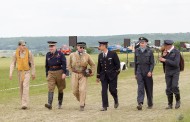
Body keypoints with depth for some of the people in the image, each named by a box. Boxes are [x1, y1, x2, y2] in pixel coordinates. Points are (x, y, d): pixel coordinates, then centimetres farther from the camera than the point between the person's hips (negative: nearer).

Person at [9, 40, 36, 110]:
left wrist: (33, 73, -1)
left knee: (25, 86, -17)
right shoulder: (16, 54, -5)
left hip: (27, 72, -3)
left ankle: (24, 104, -21)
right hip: (20, 72, 3)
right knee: (21, 88, 9)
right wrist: (11, 73, -12)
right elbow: (13, 64, -1)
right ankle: (23, 103, 22)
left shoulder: (29, 53, -10)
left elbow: (32, 63, -3)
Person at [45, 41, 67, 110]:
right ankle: (49, 104, -22)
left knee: (60, 89, 10)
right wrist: (47, 74, 15)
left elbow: (64, 64, -9)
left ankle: (60, 103, 26)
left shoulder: (60, 54, -4)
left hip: (59, 73, -2)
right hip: (51, 73, 2)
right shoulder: (48, 55, 8)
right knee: (50, 88, -13)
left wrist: (64, 73, -18)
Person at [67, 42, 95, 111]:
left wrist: (92, 73, 1)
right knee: (75, 91, 3)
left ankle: (82, 106, -6)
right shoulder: (72, 55, 0)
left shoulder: (87, 56, -1)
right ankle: (81, 101, 30)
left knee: (82, 90, -12)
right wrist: (72, 72, 6)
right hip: (74, 75, 1)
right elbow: (69, 65, 11)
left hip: (83, 75, -1)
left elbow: (93, 65, 10)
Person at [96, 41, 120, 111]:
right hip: (104, 76, 4)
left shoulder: (113, 54, -6)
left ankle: (116, 101, 28)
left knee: (112, 90, -2)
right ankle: (105, 106, 0)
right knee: (104, 91, -3)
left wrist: (117, 72, -6)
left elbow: (117, 64, -3)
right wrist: (98, 76, 13)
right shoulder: (100, 55, 8)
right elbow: (99, 66, 13)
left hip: (112, 75, -4)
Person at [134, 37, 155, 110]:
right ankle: (140, 104, -22)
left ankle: (150, 104, 22)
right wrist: (135, 73, 12)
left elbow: (152, 63, -4)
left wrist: (150, 71, -18)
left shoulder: (149, 51, -3)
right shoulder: (137, 51, 6)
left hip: (147, 72, -1)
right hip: (139, 72, 1)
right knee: (140, 88, -12)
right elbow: (135, 62, 12)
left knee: (148, 88, 7)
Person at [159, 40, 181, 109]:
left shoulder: (176, 52, -15)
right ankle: (170, 105, 7)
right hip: (168, 72, 5)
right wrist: (163, 55, -15)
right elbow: (162, 61, 6)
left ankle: (178, 100, 3)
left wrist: (165, 60, -26)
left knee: (174, 87, -20)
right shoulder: (166, 51, 2)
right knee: (169, 89, 0)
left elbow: (176, 64, -24)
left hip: (175, 72, -5)